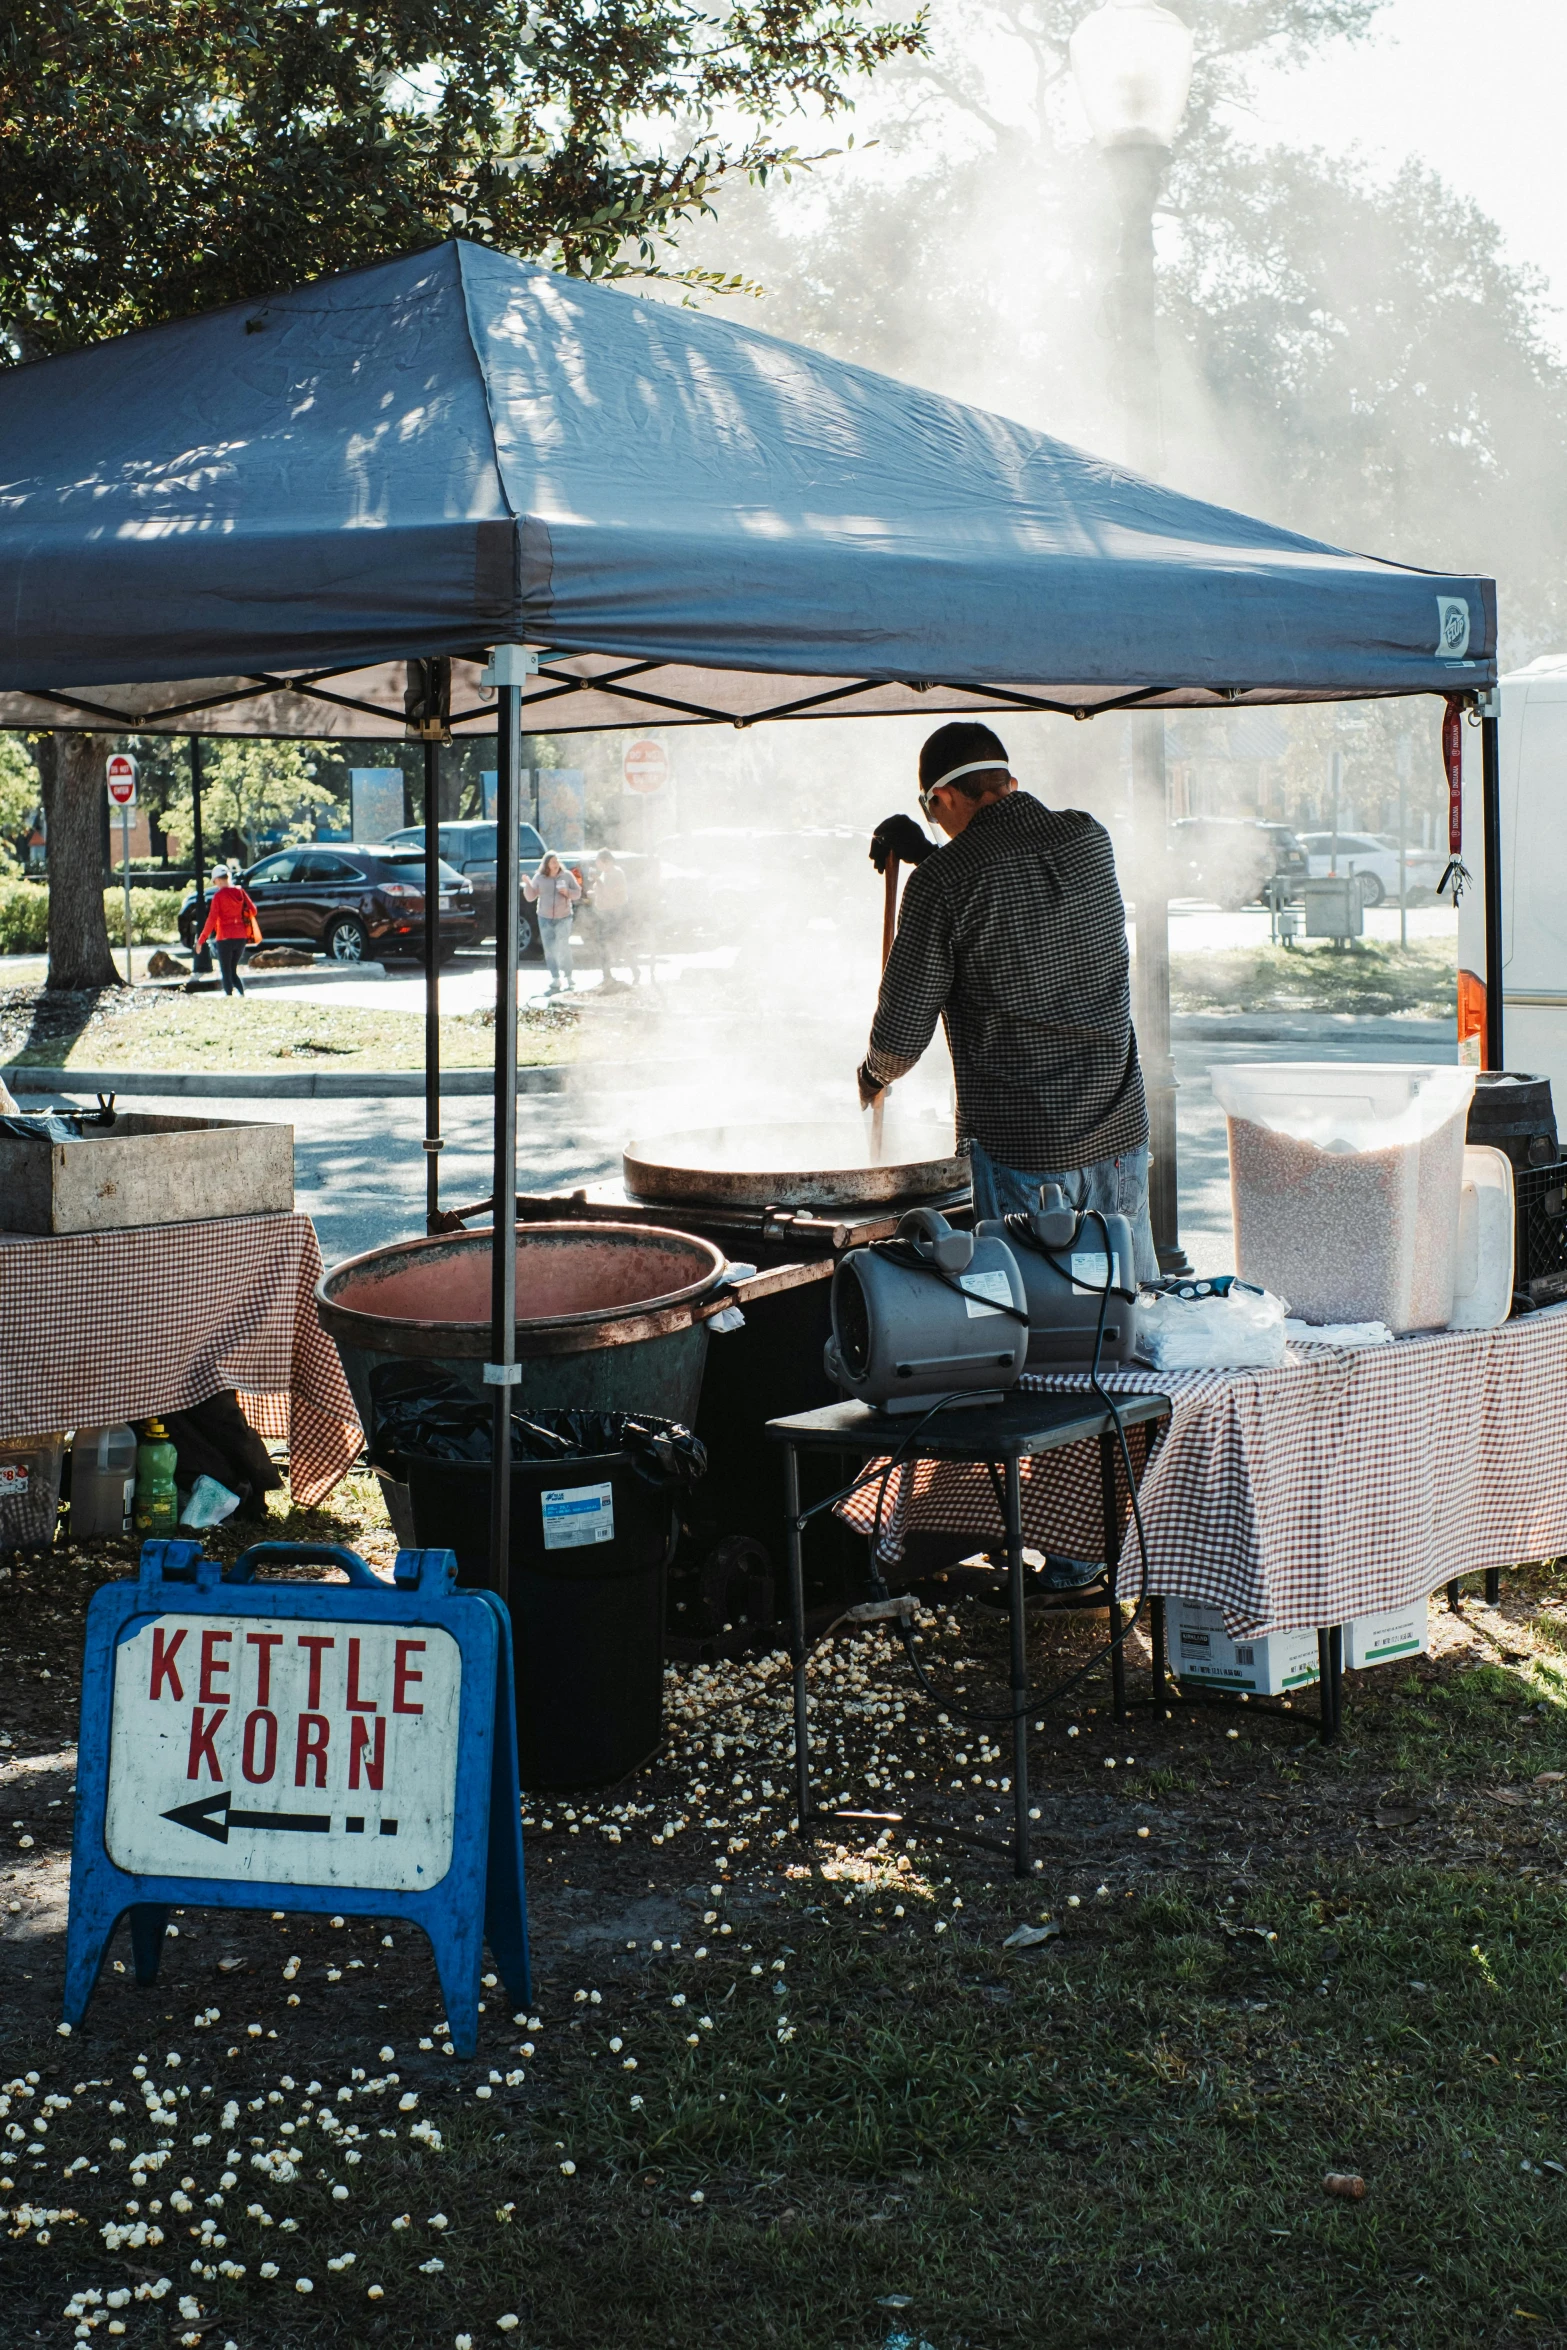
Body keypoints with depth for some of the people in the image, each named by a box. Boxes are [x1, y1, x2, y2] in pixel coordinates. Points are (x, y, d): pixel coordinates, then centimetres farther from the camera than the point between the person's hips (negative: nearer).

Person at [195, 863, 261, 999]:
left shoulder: (218, 895, -10)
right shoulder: (240, 892, 3)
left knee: (226, 972, 2)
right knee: (233, 970, 16)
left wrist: (201, 940, -9)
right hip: (241, 937, 5)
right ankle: (242, 994, -2)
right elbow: (253, 910, 6)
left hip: (225, 938, -5)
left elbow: (212, 919, -13)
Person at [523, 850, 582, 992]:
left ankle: (568, 977, 6)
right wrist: (527, 884, -13)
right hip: (545, 918, 2)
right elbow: (530, 897, 3)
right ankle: (555, 979, 7)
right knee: (550, 950, 1)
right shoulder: (539, 878, 2)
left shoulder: (567, 876, 1)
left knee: (563, 947, -7)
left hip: (563, 918, -2)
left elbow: (578, 893, 6)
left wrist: (567, 892, -14)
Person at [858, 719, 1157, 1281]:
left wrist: (873, 1075, 15)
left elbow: (904, 1028, -6)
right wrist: (928, 854, 28)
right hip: (1119, 1128, 5)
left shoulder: (942, 882, -13)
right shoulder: (1089, 839, 3)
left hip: (1020, 1147, -5)